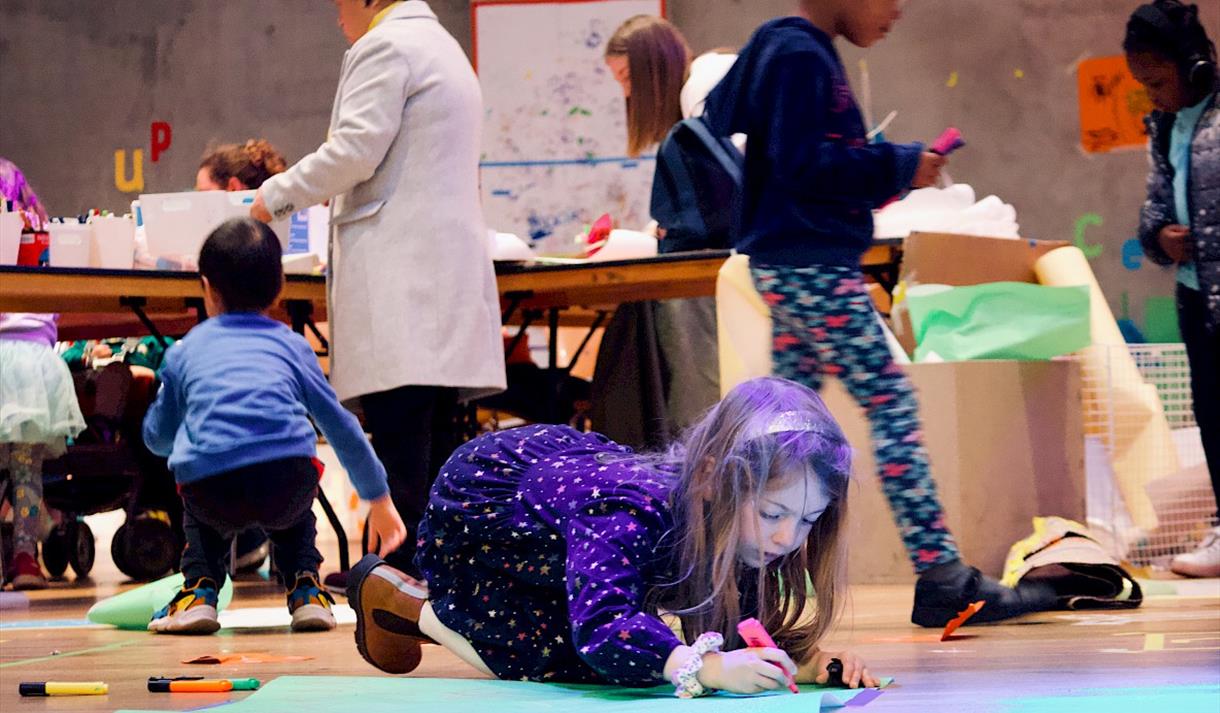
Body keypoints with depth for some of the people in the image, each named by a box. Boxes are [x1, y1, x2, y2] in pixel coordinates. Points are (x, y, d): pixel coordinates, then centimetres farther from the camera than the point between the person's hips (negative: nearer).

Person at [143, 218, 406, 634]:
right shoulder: (292, 345, 26)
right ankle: (306, 591, 19)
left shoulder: (184, 350, 25)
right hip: (288, 482, 1)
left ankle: (199, 591, 16)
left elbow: (157, 438, 34)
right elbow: (341, 427, 31)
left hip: (211, 491, -1)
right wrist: (379, 501, 42)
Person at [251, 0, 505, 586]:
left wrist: (279, 195, -2)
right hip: (448, 264, 10)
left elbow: (355, 149, -13)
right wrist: (334, 191, 32)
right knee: (435, 432, 8)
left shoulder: (383, 47, -5)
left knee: (398, 426, -13)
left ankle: (403, 568, -16)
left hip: (398, 268, -10)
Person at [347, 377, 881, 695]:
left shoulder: (750, 530, -23)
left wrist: (812, 661, -41)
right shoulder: (631, 513, -44)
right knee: (556, 656, -16)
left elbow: (746, 636, -20)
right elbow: (602, 626, -56)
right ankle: (391, 595, 7)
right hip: (474, 503, -7)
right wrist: (707, 667, -69)